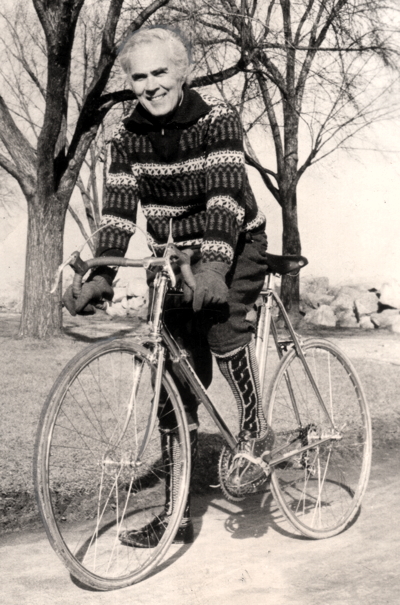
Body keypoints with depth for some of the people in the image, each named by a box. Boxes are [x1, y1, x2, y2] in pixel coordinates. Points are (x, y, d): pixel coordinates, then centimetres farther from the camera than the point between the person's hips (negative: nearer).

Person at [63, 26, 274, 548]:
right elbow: (119, 209, -10)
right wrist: (101, 276, -24)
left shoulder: (217, 118, -15)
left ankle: (254, 432, -6)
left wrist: (213, 265, -42)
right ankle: (177, 513, 6)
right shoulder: (129, 134, -3)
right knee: (175, 380, -1)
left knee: (223, 323, -34)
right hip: (174, 256, 4)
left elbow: (227, 195, -27)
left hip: (236, 245, -3)